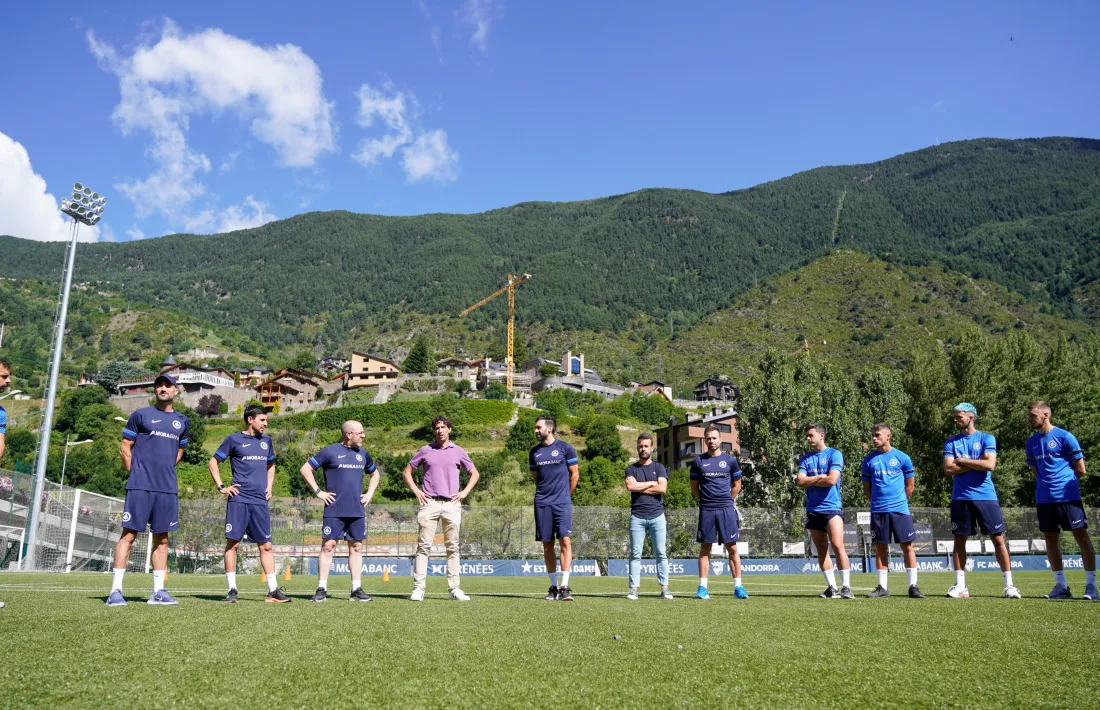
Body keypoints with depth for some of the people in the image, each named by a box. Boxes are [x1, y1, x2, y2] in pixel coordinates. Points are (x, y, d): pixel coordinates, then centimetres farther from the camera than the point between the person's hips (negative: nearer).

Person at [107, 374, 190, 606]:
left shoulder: (182, 421, 14)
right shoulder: (141, 415, 2)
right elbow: (124, 447, 3)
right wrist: (136, 473, -1)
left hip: (168, 488, 4)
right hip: (140, 486, -4)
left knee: (161, 539, 7)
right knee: (129, 534, -5)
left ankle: (158, 591, 13)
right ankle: (115, 590, 0)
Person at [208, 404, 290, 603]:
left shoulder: (266, 440, 15)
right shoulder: (234, 439, 1)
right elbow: (213, 462, 4)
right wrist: (221, 487, -3)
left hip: (260, 501, 4)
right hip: (238, 499, -4)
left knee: (266, 545, 4)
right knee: (233, 543, -3)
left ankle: (273, 591, 6)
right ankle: (232, 590, 5)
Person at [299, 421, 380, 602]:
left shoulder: (363, 454, 13)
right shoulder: (330, 451, -3)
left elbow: (375, 474, 29)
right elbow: (305, 469, -2)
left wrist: (370, 493, 14)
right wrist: (318, 492, -6)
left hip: (357, 511, 5)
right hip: (334, 511, -5)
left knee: (356, 548, 6)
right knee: (328, 546, -4)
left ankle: (356, 590, 11)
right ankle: (322, 589, 3)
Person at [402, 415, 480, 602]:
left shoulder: (458, 452, 9)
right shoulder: (425, 451, 8)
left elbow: (475, 473, 17)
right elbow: (407, 471, 15)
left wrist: (464, 492, 5)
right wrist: (416, 491, 3)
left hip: (451, 503, 1)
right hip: (430, 503, -1)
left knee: (453, 547, 3)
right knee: (424, 546, -3)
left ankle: (454, 588, 8)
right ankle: (418, 588, -1)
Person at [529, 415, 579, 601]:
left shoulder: (565, 448, 0)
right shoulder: (534, 452, 11)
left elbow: (574, 474, 6)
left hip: (562, 502, -4)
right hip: (542, 503, 4)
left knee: (565, 540, -11)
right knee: (547, 544, 5)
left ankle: (565, 587, -9)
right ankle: (554, 587, 14)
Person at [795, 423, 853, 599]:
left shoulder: (834, 454, -1)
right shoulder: (805, 459, 12)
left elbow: (832, 480, -13)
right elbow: (799, 481, 0)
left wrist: (809, 480, -1)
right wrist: (820, 477, -7)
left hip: (832, 507, -5)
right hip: (813, 510, 5)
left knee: (837, 546, -14)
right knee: (822, 550, 6)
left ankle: (846, 587, -6)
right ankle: (832, 588, 11)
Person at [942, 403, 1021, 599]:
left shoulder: (987, 439, 2)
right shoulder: (951, 442, 8)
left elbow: (990, 465, -13)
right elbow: (948, 469, -4)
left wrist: (961, 460, -7)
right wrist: (975, 463, -8)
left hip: (986, 496, -2)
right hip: (960, 497, 2)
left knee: (998, 539, -1)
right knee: (959, 540, 4)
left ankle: (1009, 585, 7)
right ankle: (960, 586, 10)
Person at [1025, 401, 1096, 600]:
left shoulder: (1065, 437, -4)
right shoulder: (1031, 442, 12)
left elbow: (1080, 470, 0)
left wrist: (1063, 480, 9)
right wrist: (1047, 483, 12)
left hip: (1067, 495, -5)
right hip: (1044, 498, 5)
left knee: (1081, 535, -4)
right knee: (1050, 538, 6)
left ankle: (1091, 585, 1)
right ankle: (1061, 586, 13)